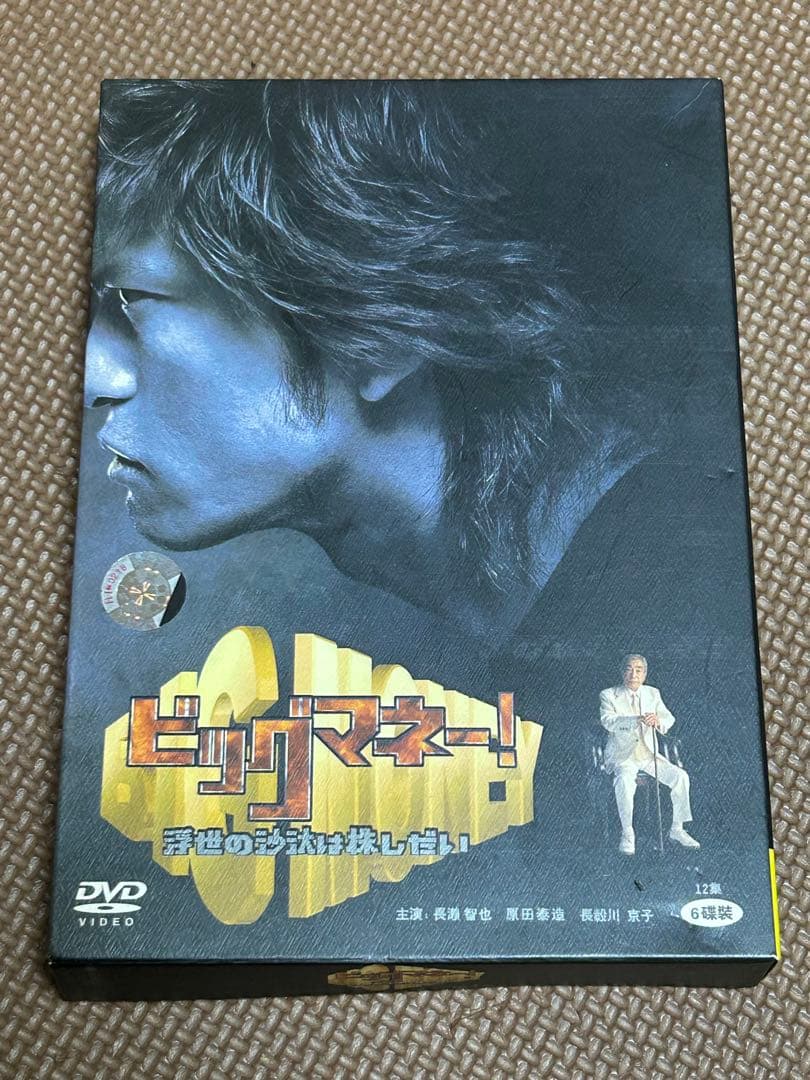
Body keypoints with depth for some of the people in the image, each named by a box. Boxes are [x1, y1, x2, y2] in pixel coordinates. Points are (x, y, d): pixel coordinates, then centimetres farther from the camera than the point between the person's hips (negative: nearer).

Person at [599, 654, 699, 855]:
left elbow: (669, 718, -3)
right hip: (621, 755, -4)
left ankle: (677, 829, -1)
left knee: (680, 776, -16)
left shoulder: (653, 693, 9)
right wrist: (637, 720, -39)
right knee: (625, 780, -34)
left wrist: (658, 721, -29)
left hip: (648, 754, 4)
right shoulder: (609, 695, -4)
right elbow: (607, 721, -22)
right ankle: (627, 833, -19)